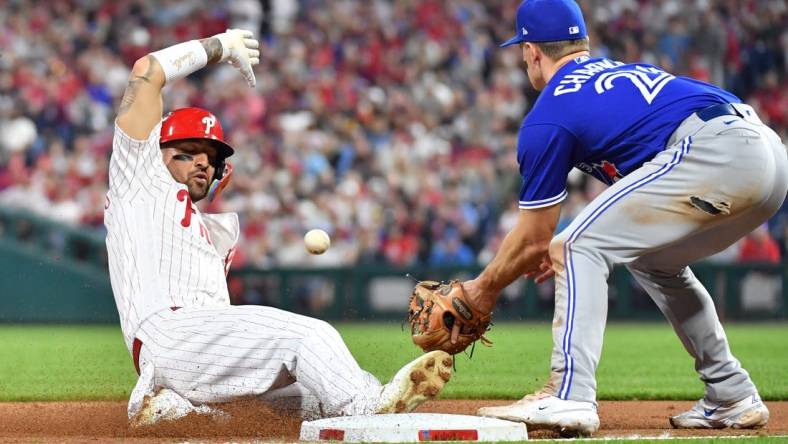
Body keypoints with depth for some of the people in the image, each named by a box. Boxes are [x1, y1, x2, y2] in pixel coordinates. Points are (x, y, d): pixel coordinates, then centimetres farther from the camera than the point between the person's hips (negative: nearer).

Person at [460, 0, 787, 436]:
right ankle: (733, 397, 26)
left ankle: (569, 397, -15)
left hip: (715, 155, -9)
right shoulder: (629, 70, 31)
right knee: (654, 259, 28)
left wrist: (485, 288, 28)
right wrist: (567, 246, 40)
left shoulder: (547, 117, 8)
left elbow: (533, 237, 12)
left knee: (581, 247, -2)